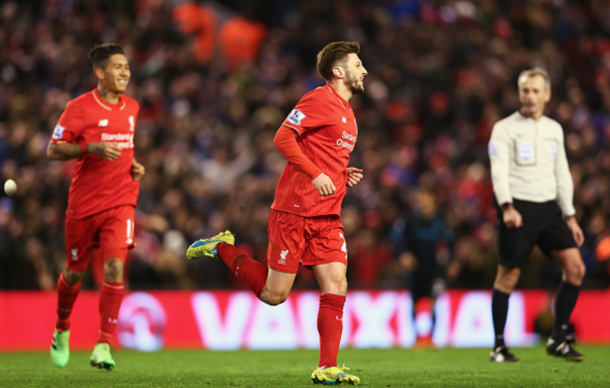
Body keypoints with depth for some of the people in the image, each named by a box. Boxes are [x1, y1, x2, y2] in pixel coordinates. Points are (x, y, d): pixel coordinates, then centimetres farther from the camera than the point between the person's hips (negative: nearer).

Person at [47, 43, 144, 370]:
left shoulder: (131, 107, 10)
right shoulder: (79, 108, -8)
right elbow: (53, 150, -9)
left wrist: (134, 167, 8)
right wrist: (92, 148, -22)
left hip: (120, 202, 3)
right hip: (84, 203, -3)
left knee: (115, 267, -16)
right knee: (74, 272, 10)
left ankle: (103, 347, -15)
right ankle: (61, 331, 38)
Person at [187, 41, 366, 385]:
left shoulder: (347, 112, 20)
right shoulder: (320, 100, -9)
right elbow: (283, 138, -17)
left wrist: (343, 176, 10)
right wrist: (316, 174, -23)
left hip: (327, 217, 8)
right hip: (294, 211, -8)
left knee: (336, 288, -4)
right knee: (274, 294, -3)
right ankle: (223, 249, 17)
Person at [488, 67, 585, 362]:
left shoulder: (554, 129, 15)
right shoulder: (505, 129, -3)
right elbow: (499, 171, -12)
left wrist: (569, 216, 17)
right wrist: (507, 207, -27)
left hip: (549, 208, 5)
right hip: (518, 209, -5)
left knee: (575, 267, -5)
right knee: (508, 276, -3)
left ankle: (558, 339, 4)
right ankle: (499, 346, 6)